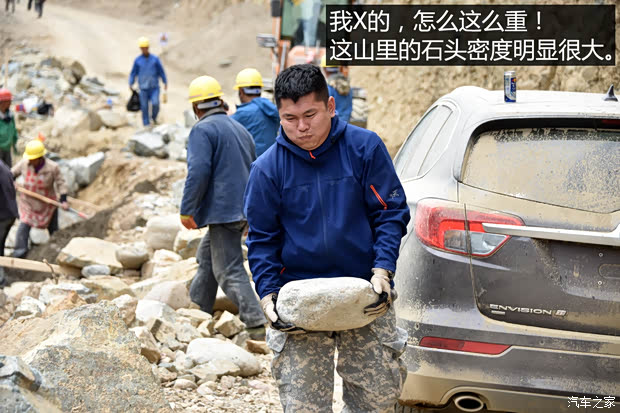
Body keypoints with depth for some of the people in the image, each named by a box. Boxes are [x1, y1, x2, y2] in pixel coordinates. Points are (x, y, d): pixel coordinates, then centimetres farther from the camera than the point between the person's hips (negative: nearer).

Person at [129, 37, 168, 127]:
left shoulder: (155, 59, 3)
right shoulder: (138, 60, 3)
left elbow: (161, 71, 8)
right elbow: (133, 73, 7)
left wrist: (165, 82, 2)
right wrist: (131, 84, -5)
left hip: (154, 87, -1)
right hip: (143, 88, 1)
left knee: (155, 103, -17)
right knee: (144, 107, -1)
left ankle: (154, 117, 11)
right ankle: (146, 125, 9)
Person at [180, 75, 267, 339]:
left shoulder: (203, 130, -9)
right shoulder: (241, 129, 19)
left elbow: (198, 172, -19)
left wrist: (187, 210, -14)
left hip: (222, 211, -9)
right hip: (243, 209, 9)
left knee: (229, 271, -10)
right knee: (206, 258, 22)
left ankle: (256, 325, -17)